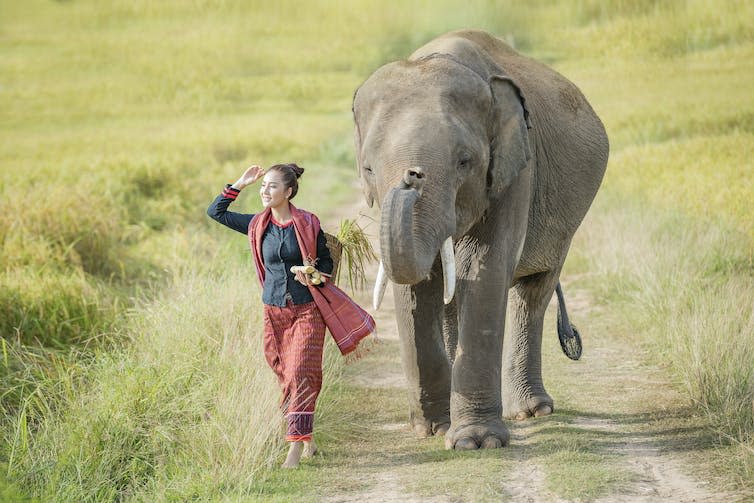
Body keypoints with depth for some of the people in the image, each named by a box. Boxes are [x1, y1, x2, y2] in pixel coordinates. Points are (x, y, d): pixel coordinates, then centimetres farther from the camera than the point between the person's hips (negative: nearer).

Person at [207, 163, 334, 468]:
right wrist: (239, 185, 3)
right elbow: (216, 212, 11)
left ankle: (296, 446, -15)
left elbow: (326, 260, 5)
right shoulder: (258, 225, 4)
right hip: (274, 311, 4)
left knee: (300, 375, -12)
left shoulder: (307, 224, -6)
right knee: (284, 373, 7)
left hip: (307, 310, -4)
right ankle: (307, 438, 21)